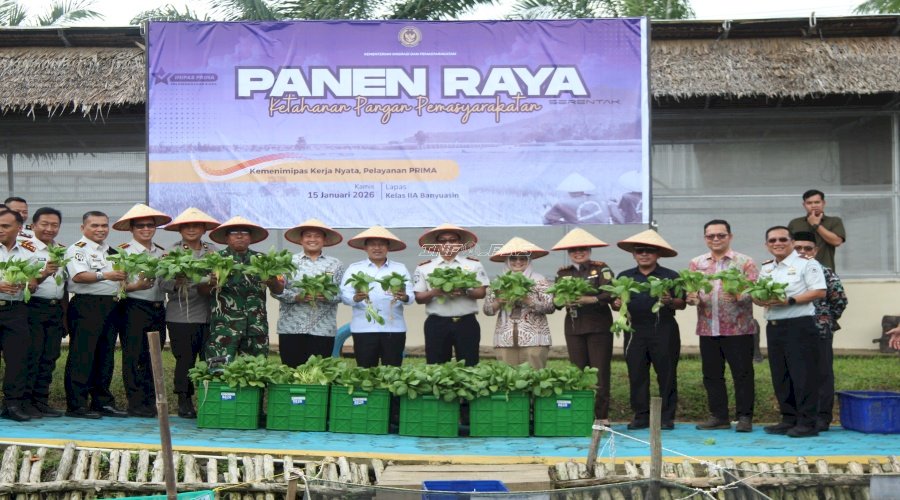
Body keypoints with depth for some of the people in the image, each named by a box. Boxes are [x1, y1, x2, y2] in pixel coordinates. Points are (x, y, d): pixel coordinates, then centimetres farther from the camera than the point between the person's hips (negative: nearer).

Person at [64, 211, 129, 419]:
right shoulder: (78, 249, -3)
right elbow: (78, 276, -19)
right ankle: (76, 404, -4)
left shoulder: (111, 252, 20)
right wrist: (104, 275, -30)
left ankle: (102, 402, 17)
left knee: (105, 355, 10)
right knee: (82, 355, -7)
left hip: (110, 306, 8)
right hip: (86, 306, -8)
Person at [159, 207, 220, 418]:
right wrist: (177, 282, -22)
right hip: (181, 316, -2)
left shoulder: (213, 250, 10)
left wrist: (212, 282, -16)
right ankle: (184, 401, 12)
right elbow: (163, 283, -3)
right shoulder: (172, 251, 4)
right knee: (185, 359, 2)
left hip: (208, 314, 2)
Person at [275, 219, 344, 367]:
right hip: (291, 328, 0)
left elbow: (342, 293, 3)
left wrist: (328, 296, -16)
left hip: (323, 329, 0)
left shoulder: (335, 264, 9)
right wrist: (295, 297, -14)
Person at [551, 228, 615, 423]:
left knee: (600, 371, -3)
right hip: (573, 327, 3)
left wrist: (590, 299, -27)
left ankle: (602, 415, 2)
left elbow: (610, 294, -12)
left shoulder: (601, 268, -1)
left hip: (599, 325, -3)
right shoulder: (563, 273, 11)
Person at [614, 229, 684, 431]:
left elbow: (682, 303, 2)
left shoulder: (670, 276, 5)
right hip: (635, 332, 2)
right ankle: (641, 416, 12)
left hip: (664, 332, -2)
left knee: (666, 374, 0)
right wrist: (617, 304, -9)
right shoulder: (624, 276, 13)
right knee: (636, 375, 3)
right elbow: (616, 301, 14)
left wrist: (670, 301, -19)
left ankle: (667, 417, 8)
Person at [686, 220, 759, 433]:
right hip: (707, 329, 4)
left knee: (742, 374, 0)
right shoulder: (696, 263, 11)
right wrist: (692, 298, -17)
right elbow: (690, 291, 7)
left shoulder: (745, 262, 1)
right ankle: (718, 416, 18)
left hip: (738, 329, -3)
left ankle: (744, 417, 9)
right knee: (712, 375, 9)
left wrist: (737, 296, -28)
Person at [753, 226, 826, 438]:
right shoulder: (766, 268, 18)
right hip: (773, 326, 7)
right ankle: (788, 419, 18)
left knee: (802, 374, -7)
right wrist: (761, 300, -6)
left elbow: (819, 292, -12)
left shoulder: (806, 263, -3)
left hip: (799, 325, -7)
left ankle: (807, 422, -3)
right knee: (780, 375, 9)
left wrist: (790, 300, -19)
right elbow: (756, 294, 19)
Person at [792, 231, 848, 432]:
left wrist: (828, 320, 5)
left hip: (819, 332, -3)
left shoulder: (825, 273, 0)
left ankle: (822, 417, 8)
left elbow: (840, 299, 2)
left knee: (822, 375, 2)